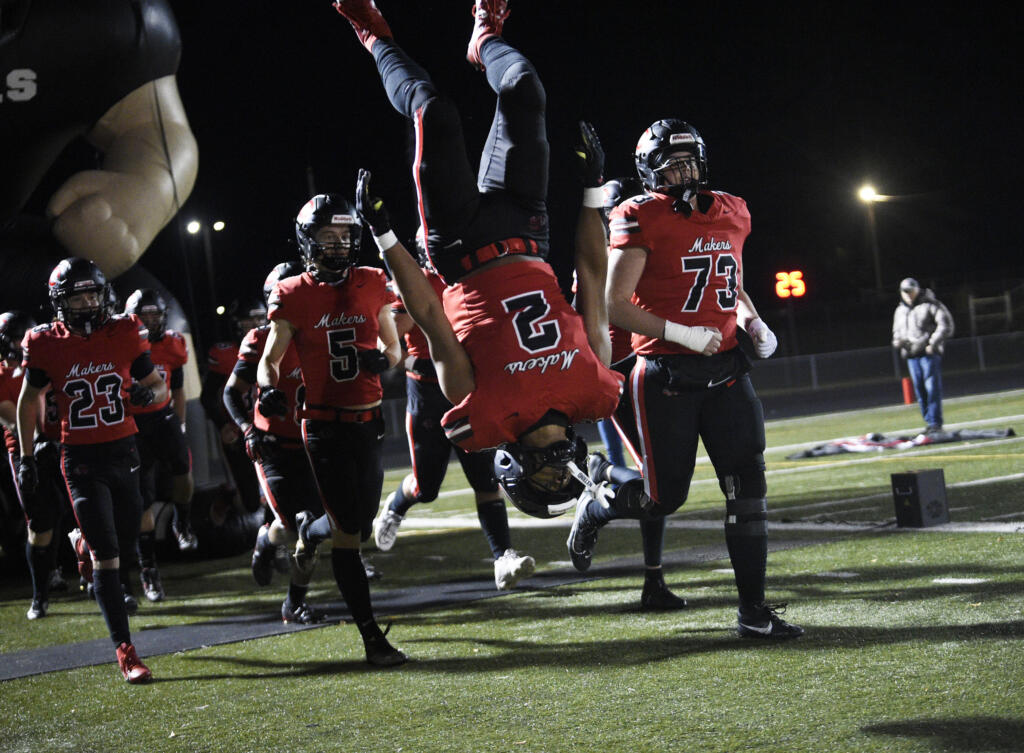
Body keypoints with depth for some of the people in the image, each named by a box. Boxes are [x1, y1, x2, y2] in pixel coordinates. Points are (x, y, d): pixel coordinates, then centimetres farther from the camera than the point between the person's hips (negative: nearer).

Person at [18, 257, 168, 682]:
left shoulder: (125, 335, -1)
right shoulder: (47, 345, -5)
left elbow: (159, 386, 8)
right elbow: (28, 401, 9)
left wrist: (148, 394, -16)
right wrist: (26, 458, 8)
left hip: (123, 454, 3)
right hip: (81, 461, -3)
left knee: (125, 544, 10)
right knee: (107, 555, -9)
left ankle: (85, 543, 48)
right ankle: (124, 650, -7)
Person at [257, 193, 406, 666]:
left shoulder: (371, 285, 4)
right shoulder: (294, 296, -4)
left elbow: (394, 349, 14)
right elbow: (270, 359, 4)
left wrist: (382, 359, -9)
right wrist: (269, 389, -17)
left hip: (369, 422, 4)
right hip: (325, 427, -4)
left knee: (361, 526, 11)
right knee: (347, 530, -6)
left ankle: (310, 532, 47)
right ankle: (372, 638, 1)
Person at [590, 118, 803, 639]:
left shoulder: (731, 214, 12)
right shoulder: (640, 220, -8)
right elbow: (616, 306, -12)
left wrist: (752, 322, 8)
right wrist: (680, 334, -20)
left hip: (724, 370, 5)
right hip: (665, 376, -5)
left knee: (747, 487, -3)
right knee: (664, 497, 1)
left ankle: (753, 610, 4)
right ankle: (597, 502, 34)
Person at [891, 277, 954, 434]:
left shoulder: (930, 305, -2)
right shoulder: (900, 311, 18)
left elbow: (945, 325, -7)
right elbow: (897, 331, 29)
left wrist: (933, 343, -14)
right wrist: (897, 341, 6)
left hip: (929, 353, -6)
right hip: (911, 355, 6)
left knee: (932, 388, -9)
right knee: (919, 390, 5)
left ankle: (935, 422, -8)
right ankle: (929, 422, 11)